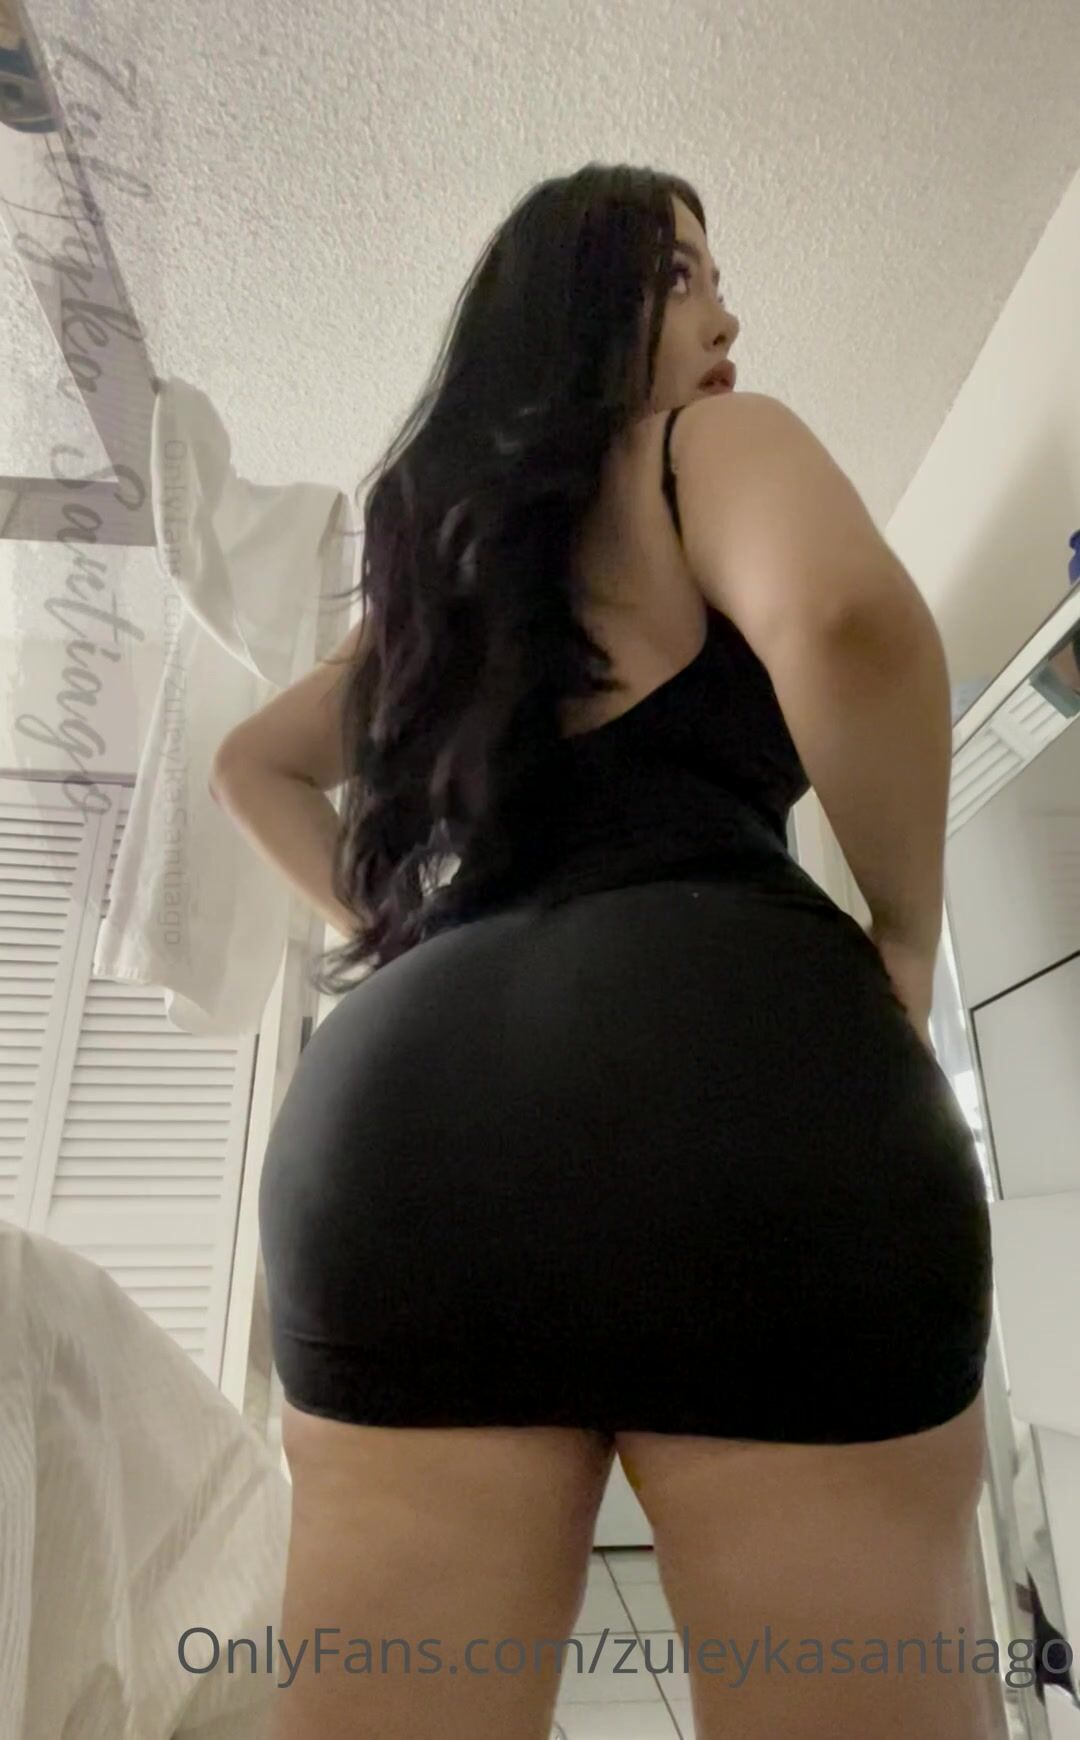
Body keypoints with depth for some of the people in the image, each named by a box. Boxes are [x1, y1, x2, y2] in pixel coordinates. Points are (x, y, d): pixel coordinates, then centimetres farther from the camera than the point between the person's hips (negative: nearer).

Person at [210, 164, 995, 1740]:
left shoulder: (450, 532, 31)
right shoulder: (715, 442, 13)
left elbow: (258, 762, 37)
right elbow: (846, 614, -11)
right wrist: (904, 936, 2)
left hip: (404, 1090, 7)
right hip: (720, 1050, -5)